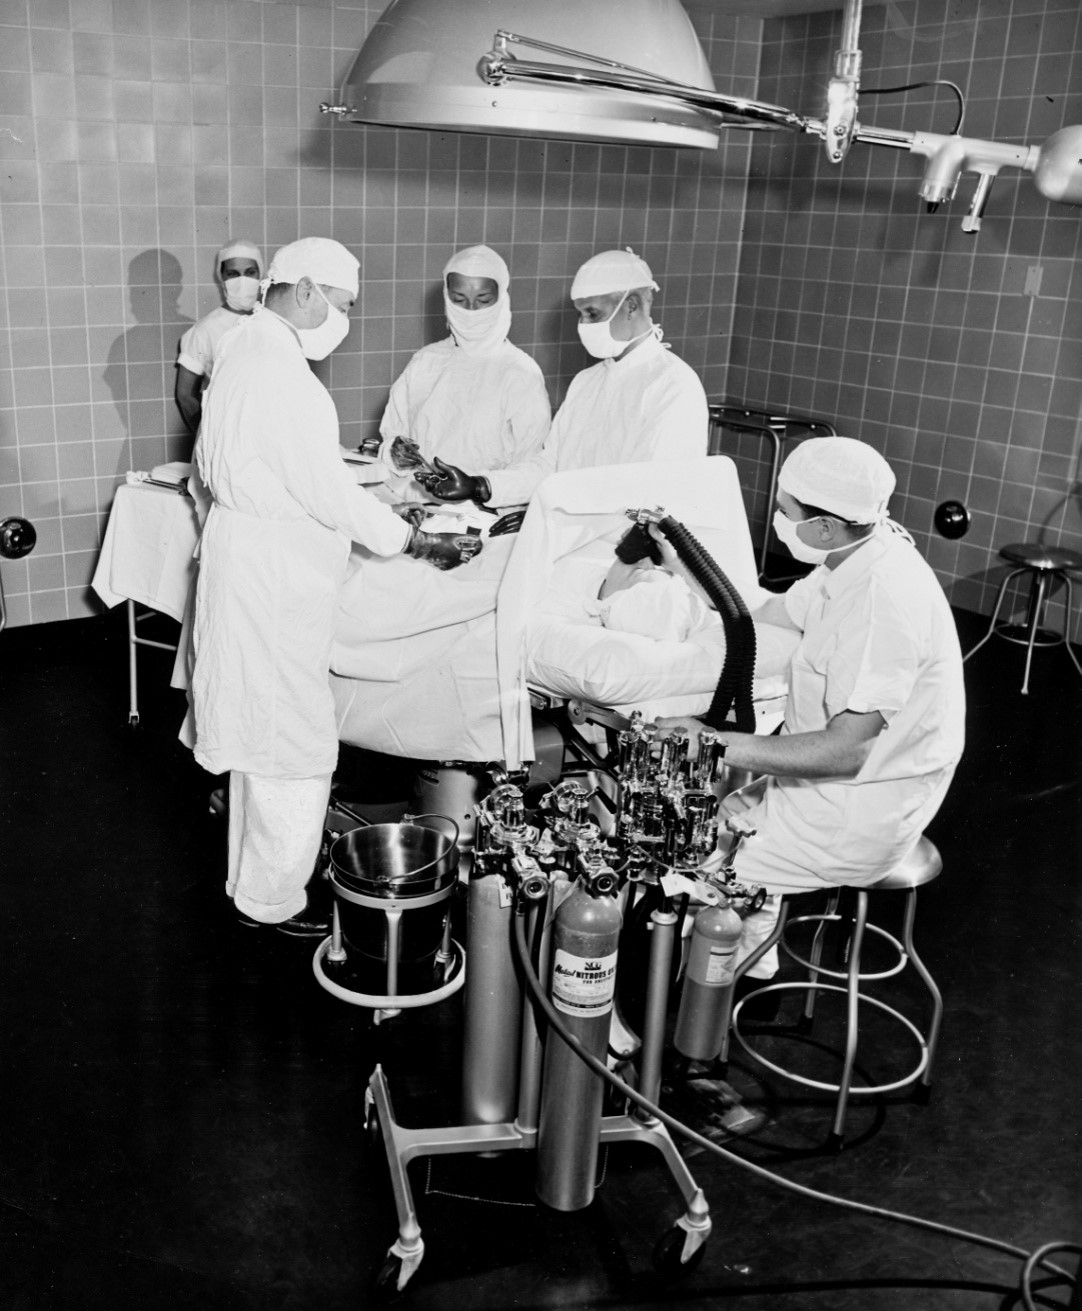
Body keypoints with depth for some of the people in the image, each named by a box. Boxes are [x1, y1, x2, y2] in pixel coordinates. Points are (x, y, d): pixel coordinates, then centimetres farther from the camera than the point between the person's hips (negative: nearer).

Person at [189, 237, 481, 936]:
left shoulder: (241, 349, 11)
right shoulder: (283, 375, -21)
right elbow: (330, 496, -23)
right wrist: (421, 543, -17)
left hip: (246, 556, 11)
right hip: (274, 575, -11)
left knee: (259, 728, 20)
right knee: (295, 740, 0)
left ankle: (251, 875, 34)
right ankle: (274, 901, 14)